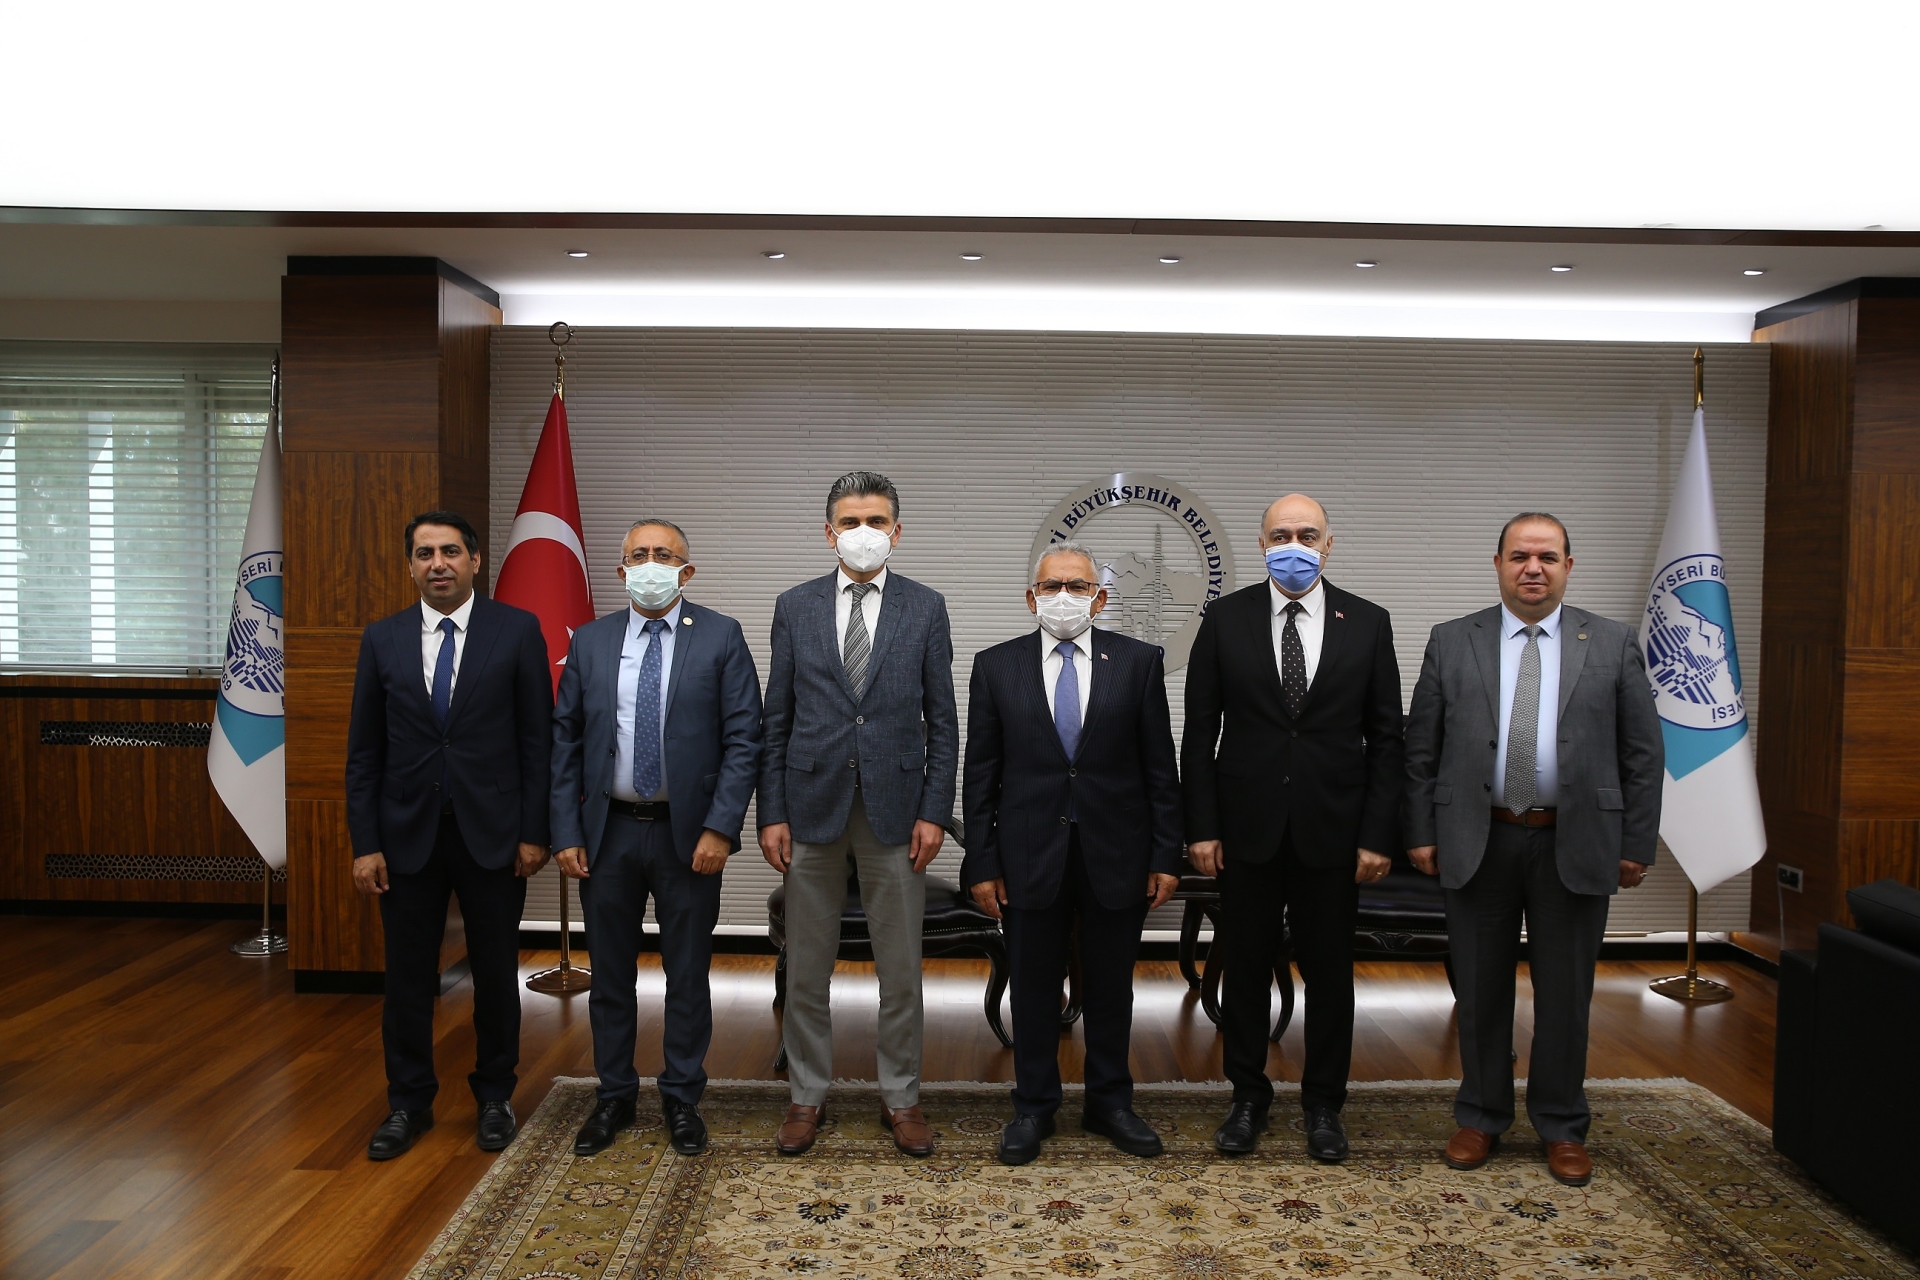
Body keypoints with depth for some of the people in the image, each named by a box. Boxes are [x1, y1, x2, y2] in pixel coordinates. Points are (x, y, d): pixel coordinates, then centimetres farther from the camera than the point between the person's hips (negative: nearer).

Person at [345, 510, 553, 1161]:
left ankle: (494, 1096, 28)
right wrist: (364, 843, -1)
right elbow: (364, 750, 4)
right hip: (408, 835, 2)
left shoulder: (517, 630, -3)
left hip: (492, 833, -2)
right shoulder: (382, 638, 4)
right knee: (408, 976, 10)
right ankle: (409, 1102, 28)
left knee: (496, 973, 10)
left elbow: (538, 738, -3)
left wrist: (535, 832, -7)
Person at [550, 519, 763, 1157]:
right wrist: (566, 834, -2)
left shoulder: (720, 637, -3)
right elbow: (564, 743, 5)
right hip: (607, 833, 2)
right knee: (610, 973, 13)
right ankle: (615, 1097, 30)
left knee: (688, 975, 9)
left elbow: (743, 739, -7)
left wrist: (719, 828, -15)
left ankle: (682, 1098, 26)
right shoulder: (590, 643, 5)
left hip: (688, 834, -2)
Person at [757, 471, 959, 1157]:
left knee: (900, 970, 8)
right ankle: (807, 1095, 27)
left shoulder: (925, 607, 3)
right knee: (806, 969, 10)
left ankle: (901, 1098, 24)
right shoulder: (795, 606, 4)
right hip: (813, 807, 1)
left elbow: (942, 720, 3)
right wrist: (771, 812, -1)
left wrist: (934, 811, -5)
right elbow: (777, 719, 5)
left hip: (895, 810, 0)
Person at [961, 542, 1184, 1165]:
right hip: (1030, 855, 0)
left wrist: (1166, 855, -2)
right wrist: (982, 863, -2)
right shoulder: (997, 666, 2)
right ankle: (1034, 1107, 27)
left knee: (1111, 986, 13)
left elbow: (1161, 768, 1)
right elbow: (980, 774, 2)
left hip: (1116, 854, 0)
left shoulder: (1139, 662, 1)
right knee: (1033, 987, 10)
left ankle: (1110, 1102, 30)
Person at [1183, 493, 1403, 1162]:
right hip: (1247, 827, 0)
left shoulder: (1368, 624, 2)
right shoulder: (1227, 618, 0)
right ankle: (1248, 1096, 27)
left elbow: (1385, 737, 2)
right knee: (1246, 966, 9)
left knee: (1329, 969, 10)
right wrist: (1201, 828, -4)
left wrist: (1378, 835, -3)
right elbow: (1200, 732, 0)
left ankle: (1324, 1104, 27)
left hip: (1332, 829, 1)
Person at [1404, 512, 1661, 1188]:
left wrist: (1636, 844, -1)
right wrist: (1421, 832, 0)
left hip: (1575, 846, 0)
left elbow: (1643, 754, 3)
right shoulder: (1451, 643, 3)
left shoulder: (1613, 644, 2)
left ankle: (1562, 1127, 27)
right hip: (1477, 842, 0)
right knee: (1480, 990, 11)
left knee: (1566, 993, 10)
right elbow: (1421, 748, 4)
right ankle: (1481, 1117, 27)